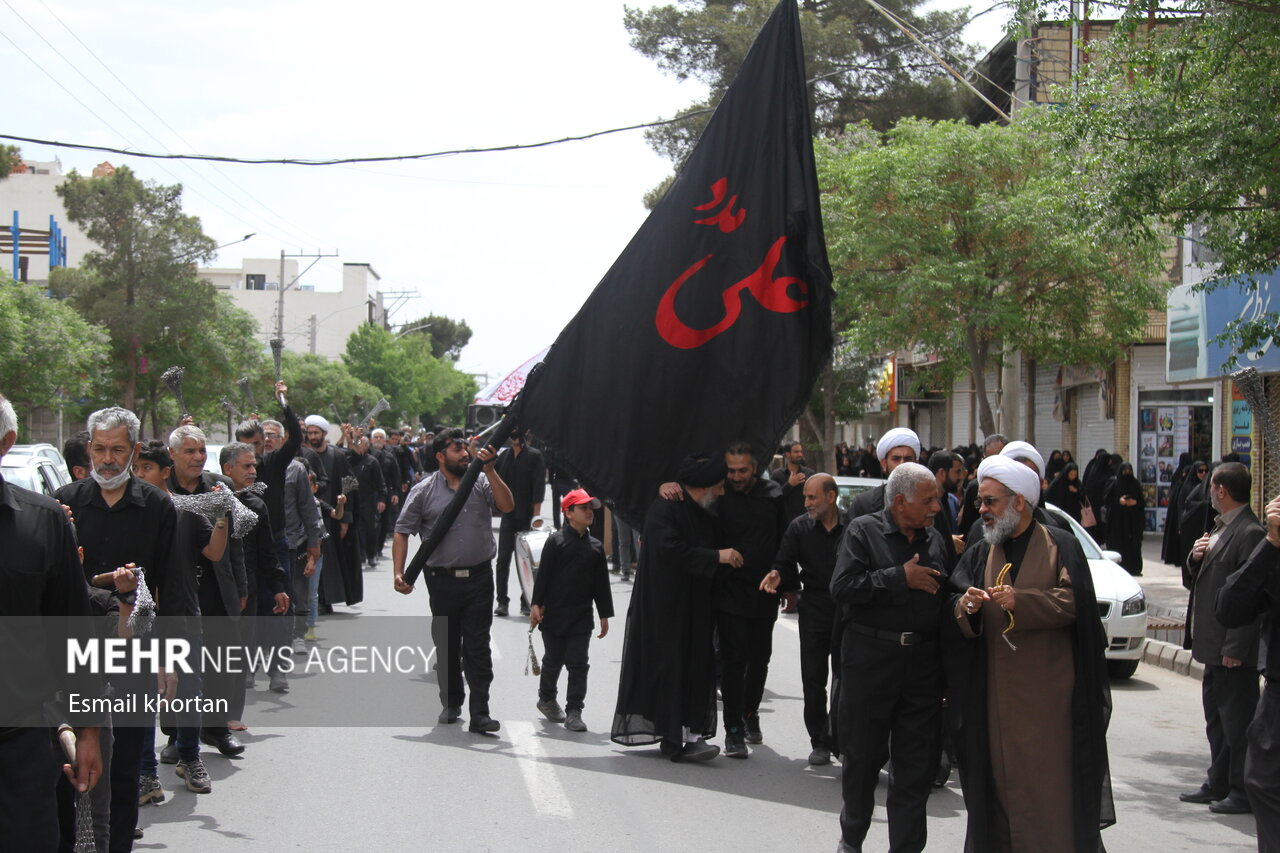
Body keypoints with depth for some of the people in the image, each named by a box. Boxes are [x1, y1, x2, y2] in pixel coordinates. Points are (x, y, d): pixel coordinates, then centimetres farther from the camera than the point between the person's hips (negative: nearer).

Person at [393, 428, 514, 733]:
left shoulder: (481, 482, 6)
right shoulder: (424, 491, 1)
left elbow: (507, 506, -8)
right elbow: (402, 532, 1)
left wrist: (490, 470, -13)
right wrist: (398, 573, -8)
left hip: (479, 577, 0)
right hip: (443, 579, 0)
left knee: (478, 647, -3)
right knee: (446, 645, 11)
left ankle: (480, 714, -3)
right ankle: (451, 703, 29)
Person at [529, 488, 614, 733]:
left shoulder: (595, 546, 8)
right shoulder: (556, 541, -4)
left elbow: (601, 583, 12)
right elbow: (543, 574, -6)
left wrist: (604, 615, 11)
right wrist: (536, 604, -13)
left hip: (582, 616, 3)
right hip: (554, 614, -3)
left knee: (578, 663, -3)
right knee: (554, 660, 10)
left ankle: (574, 711, 0)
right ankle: (546, 699, 34)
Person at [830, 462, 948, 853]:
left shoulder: (936, 540, 11)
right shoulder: (862, 531, -2)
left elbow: (947, 598, 14)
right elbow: (842, 588, -14)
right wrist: (901, 578, -13)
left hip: (924, 663, 4)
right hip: (871, 657, -3)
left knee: (918, 763, 4)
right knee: (863, 755, 9)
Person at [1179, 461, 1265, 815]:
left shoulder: (1250, 534, -18)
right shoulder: (1220, 528, 14)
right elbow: (1201, 576, 23)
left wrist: (1235, 648, -22)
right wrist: (1195, 557, 0)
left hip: (1234, 649, -10)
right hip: (1214, 644, 10)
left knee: (1238, 720, -1)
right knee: (1216, 719, 17)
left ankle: (1243, 792, 7)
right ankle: (1218, 783, 27)